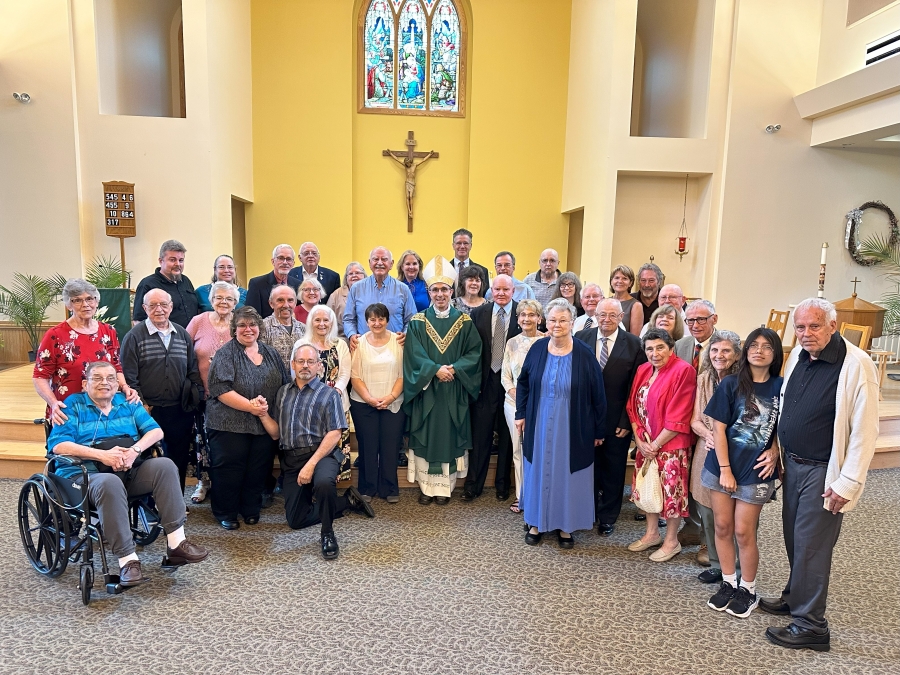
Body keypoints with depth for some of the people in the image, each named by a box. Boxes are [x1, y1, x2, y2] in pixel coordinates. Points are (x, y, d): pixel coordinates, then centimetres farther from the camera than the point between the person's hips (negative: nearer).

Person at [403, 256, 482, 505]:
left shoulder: (464, 321, 3)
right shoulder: (417, 322, 1)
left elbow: (474, 353, -2)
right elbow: (414, 356, -8)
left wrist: (454, 369, -17)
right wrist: (436, 370, -21)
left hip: (454, 393, 1)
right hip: (425, 391, 0)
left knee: (450, 436, 5)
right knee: (425, 437, 4)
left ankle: (445, 487, 16)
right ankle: (426, 487, 15)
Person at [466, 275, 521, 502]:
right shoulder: (479, 313, 3)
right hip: (485, 381, 1)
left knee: (507, 435, 11)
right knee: (480, 434, 6)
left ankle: (503, 484, 27)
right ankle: (473, 485, 19)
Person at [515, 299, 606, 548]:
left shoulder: (584, 354, -10)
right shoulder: (537, 349, -4)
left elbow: (597, 394, -6)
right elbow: (523, 383, 8)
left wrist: (599, 430, -4)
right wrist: (521, 414, 4)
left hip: (572, 429, -2)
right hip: (539, 426, 2)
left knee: (568, 474, 9)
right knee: (538, 471, 12)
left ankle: (565, 526, 27)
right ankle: (535, 523, 29)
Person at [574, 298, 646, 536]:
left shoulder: (633, 344, -6)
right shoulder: (581, 338, -2)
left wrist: (627, 422, -11)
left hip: (617, 421, -1)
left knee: (613, 472, 13)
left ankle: (607, 517, 32)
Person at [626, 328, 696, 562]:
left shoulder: (683, 371, -16)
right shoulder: (643, 371, 5)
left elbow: (678, 418, -18)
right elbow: (633, 407, 6)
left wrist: (656, 445, -14)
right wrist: (639, 440, -6)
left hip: (670, 446, -6)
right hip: (645, 444, 6)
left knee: (671, 491, 5)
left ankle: (671, 541, 23)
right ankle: (652, 533, 34)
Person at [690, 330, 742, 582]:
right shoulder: (703, 379, 4)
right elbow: (695, 420, 6)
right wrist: (708, 435, -14)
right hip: (706, 454, 4)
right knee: (708, 511, 10)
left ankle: (739, 568, 21)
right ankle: (716, 563, 28)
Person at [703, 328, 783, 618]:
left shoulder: (780, 387, -2)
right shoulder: (731, 384, -4)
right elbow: (718, 429, -5)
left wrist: (774, 452, -9)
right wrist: (725, 470, -8)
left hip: (756, 471, -1)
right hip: (722, 467, 1)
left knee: (743, 532, 4)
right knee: (722, 527, 9)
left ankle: (748, 589, 24)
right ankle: (728, 583, 27)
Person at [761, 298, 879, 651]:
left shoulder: (856, 365, -18)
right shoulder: (798, 356, 4)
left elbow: (865, 430, -18)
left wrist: (848, 483, -18)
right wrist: (780, 455, 16)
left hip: (823, 472, -7)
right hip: (793, 463, 7)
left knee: (810, 546, 1)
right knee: (794, 537, 19)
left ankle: (809, 625, 16)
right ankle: (795, 596, 38)